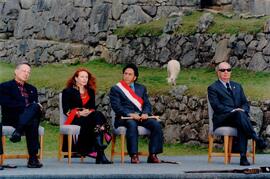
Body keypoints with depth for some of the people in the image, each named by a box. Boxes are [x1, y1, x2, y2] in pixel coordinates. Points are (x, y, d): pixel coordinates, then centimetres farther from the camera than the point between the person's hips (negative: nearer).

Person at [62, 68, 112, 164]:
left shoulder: (90, 92, 27)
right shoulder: (68, 91, 13)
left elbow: (93, 107, 18)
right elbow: (66, 110, 2)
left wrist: (89, 112, -5)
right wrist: (79, 113, -13)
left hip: (89, 117, 4)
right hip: (75, 119, -4)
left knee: (98, 114, -33)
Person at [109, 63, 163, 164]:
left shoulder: (141, 88, 22)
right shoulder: (115, 89, 9)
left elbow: (147, 104, 14)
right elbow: (116, 106, -4)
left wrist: (146, 113, -10)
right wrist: (130, 114, -20)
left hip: (141, 117, 4)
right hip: (124, 118, -4)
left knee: (156, 125, -23)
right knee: (132, 124, -38)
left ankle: (153, 155, -21)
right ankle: (134, 155, -39)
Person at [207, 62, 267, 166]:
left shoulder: (237, 86, 26)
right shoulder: (213, 88, 8)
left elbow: (245, 103, 19)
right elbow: (216, 106, -5)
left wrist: (243, 110, -6)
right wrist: (233, 111, -19)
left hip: (239, 115, 4)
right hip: (222, 119, -4)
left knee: (241, 125, -34)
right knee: (239, 114, -36)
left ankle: (243, 156, -43)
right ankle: (257, 140, -40)